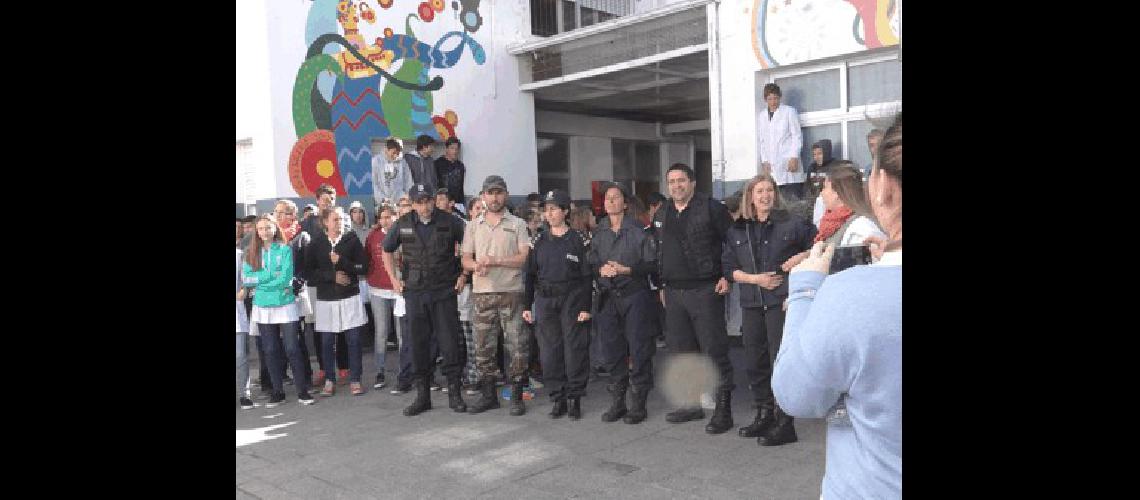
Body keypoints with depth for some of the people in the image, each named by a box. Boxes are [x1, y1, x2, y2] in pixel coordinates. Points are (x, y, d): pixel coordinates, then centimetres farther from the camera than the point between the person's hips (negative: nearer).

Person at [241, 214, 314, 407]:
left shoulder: (285, 249, -4)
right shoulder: (252, 252, 5)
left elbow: (285, 278, -14)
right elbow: (246, 277, -4)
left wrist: (258, 282, -10)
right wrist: (271, 275, -14)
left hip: (285, 305, -3)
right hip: (262, 307, 3)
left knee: (292, 349, -3)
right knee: (271, 350, 9)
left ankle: (302, 390, 6)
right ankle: (278, 391, 19)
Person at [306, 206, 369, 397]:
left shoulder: (352, 240, 1)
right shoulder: (315, 244, 3)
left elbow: (363, 267, -3)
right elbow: (309, 272, -1)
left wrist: (341, 261, -14)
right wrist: (333, 276, -11)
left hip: (350, 297, -1)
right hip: (326, 299, 1)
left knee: (354, 340, 0)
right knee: (327, 342, 6)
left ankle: (355, 380, 11)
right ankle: (330, 381, 19)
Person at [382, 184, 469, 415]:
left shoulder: (449, 223, -4)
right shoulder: (403, 224, 2)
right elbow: (387, 251, 17)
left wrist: (463, 274, 3)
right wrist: (394, 279, 10)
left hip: (444, 292, -2)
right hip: (414, 293, 2)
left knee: (449, 343, -3)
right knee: (418, 344, 6)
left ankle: (454, 394, 8)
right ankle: (422, 395, 16)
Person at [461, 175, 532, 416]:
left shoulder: (518, 224, 4)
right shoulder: (473, 226, 13)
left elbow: (525, 257, -6)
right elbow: (465, 260, 10)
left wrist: (495, 261, -15)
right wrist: (477, 265, -12)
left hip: (511, 292, -3)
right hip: (482, 294, 3)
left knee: (517, 346, -3)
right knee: (483, 347, 6)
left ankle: (516, 396, 8)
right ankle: (488, 395, 18)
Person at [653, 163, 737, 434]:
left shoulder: (711, 208, -5)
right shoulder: (661, 215, 14)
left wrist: (728, 276, -11)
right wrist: (662, 285, 17)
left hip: (705, 290, -7)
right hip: (673, 293, 7)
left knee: (714, 351, -5)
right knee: (683, 351, 12)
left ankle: (723, 409, 3)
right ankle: (695, 403, 25)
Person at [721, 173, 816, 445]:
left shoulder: (792, 224, 1)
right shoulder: (737, 231, 11)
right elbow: (728, 267, 8)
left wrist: (802, 257, -9)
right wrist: (754, 278, -6)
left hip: (781, 301, -5)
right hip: (751, 304, 5)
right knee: (754, 363, 11)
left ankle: (785, 424, 3)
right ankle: (764, 415, 26)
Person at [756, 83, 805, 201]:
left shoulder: (789, 112, 4)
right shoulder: (761, 116, 15)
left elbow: (797, 136, 1)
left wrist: (794, 158, -8)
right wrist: (764, 161, 5)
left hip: (788, 162, -3)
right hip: (771, 165, 3)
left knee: (794, 199, -9)